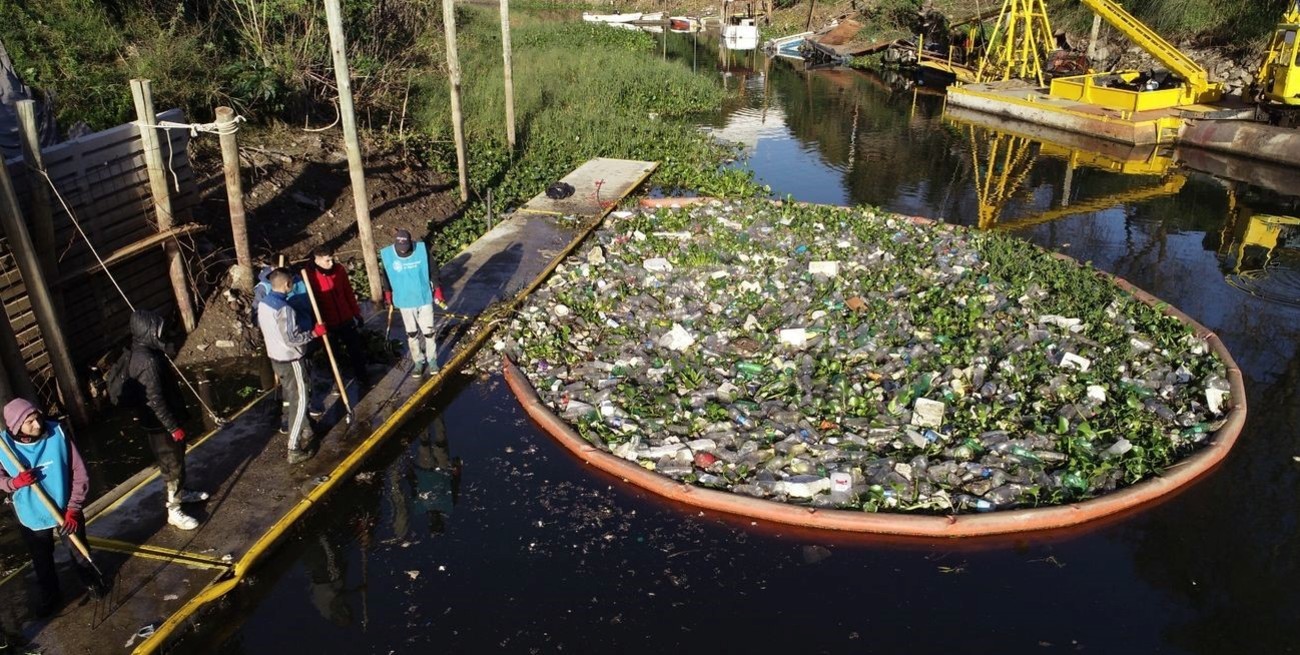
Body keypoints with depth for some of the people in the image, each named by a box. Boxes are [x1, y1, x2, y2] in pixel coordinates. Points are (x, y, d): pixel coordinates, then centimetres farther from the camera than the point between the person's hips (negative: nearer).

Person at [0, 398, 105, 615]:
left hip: (65, 509, -1)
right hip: (31, 516, 1)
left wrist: (73, 509, -17)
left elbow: (79, 473, -14)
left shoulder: (58, 434, -21)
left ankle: (92, 581, 44)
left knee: (79, 552, 18)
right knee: (42, 560, 21)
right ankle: (50, 594, 45)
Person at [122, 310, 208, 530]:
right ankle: (174, 511, 13)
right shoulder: (147, 361, -29)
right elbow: (155, 400, -28)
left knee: (175, 460, 25)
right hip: (160, 423, -10)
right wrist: (174, 426, -22)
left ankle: (181, 493, 44)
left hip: (160, 420, 10)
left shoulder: (143, 352, 4)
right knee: (173, 465, 2)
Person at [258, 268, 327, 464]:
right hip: (291, 360, -9)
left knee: (290, 398, 22)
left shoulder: (263, 303, 2)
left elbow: (261, 325, 17)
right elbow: (291, 338, -27)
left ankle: (304, 433, 38)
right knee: (299, 401, -3)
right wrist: (314, 333, -17)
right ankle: (295, 450, -2)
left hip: (275, 357, 9)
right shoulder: (284, 308, -26)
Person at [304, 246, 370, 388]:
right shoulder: (309, 276, -19)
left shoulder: (339, 269, -8)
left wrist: (356, 313, 7)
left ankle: (361, 375, 36)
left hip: (346, 319, 3)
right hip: (327, 323, -3)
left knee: (356, 349, 16)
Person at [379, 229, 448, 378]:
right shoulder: (387, 254, -15)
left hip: (425, 299, -1)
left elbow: (433, 272, -4)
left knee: (428, 331, 9)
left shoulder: (422, 249, -17)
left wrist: (438, 292, 0)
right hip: (404, 301, 1)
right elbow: (385, 277, 1)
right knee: (411, 334, 13)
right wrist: (388, 296, 10)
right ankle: (418, 362, 29)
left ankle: (432, 360, 28)